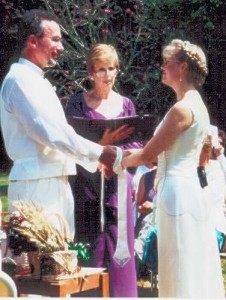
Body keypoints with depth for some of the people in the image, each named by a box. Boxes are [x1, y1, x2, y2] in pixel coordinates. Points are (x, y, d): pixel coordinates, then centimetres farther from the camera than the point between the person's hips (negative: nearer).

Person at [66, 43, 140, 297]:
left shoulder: (125, 104, 10)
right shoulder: (78, 104, 1)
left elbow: (137, 146, 10)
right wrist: (101, 143, -24)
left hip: (118, 184, 3)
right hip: (88, 185, -3)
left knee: (119, 247, 1)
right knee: (90, 248, -3)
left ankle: (121, 293, 8)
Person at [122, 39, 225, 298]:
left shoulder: (182, 109, -15)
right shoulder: (195, 104, 15)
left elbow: (147, 155, -11)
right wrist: (125, 155, 15)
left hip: (178, 191, -10)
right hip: (189, 187, 10)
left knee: (181, 271, -4)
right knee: (194, 272, 11)